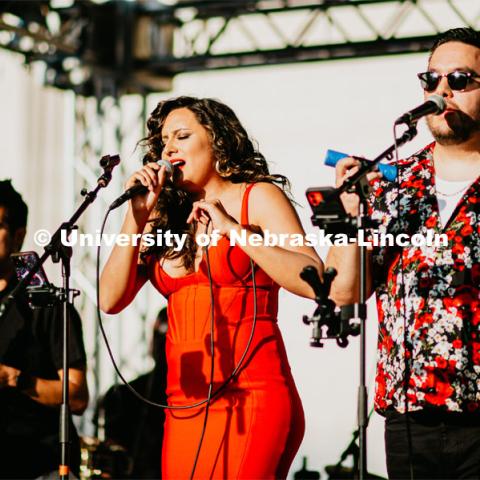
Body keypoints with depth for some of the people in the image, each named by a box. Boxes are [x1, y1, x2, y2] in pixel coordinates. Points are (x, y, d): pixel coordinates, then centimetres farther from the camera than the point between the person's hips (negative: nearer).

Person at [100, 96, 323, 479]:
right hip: (185, 406, 4)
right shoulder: (164, 217, 13)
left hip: (251, 400, -4)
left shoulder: (257, 197, 3)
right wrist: (137, 218, 0)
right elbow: (111, 300, 6)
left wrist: (234, 230, -11)